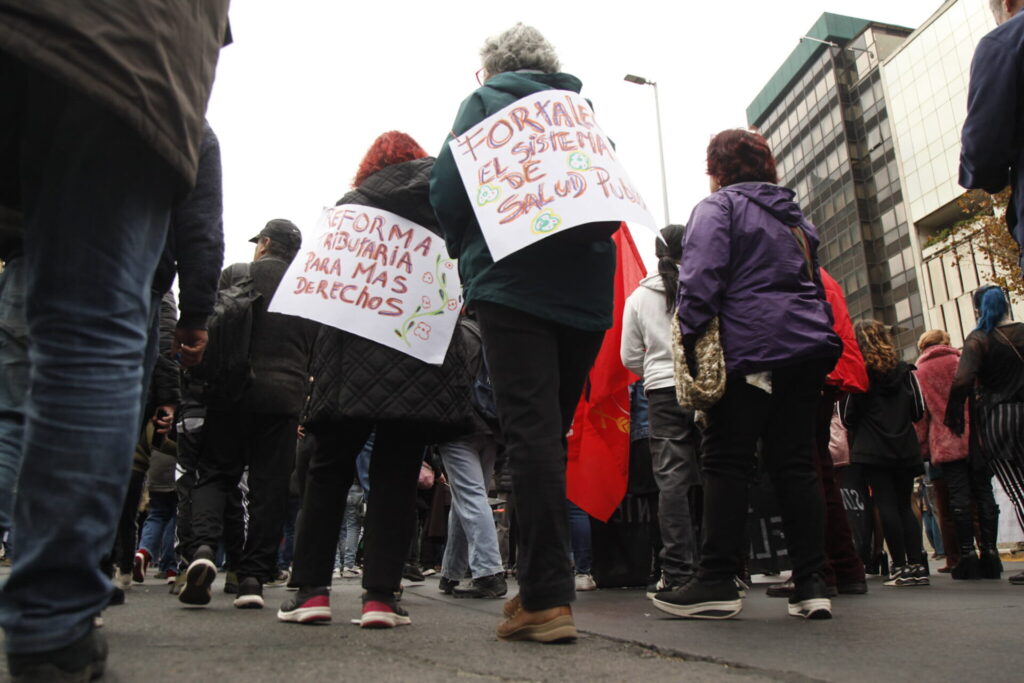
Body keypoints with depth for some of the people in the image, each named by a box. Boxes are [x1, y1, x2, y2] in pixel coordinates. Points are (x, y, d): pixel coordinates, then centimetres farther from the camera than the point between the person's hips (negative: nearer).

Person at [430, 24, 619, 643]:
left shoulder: (486, 102, 10)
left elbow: (448, 190, 1)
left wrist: (464, 250, 15)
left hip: (513, 285, -5)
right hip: (587, 293, 5)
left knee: (531, 432, -9)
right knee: (552, 432, 8)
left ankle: (549, 598, -12)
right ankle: (543, 585, 13)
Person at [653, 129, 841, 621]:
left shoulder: (718, 206, 3)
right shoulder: (796, 217, 25)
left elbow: (700, 277, -12)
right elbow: (814, 285, 25)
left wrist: (690, 338, -13)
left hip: (749, 349, -7)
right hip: (806, 349, 7)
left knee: (727, 463, -6)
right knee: (795, 464, 6)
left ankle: (717, 583, -7)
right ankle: (812, 584, 5)